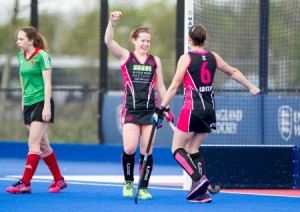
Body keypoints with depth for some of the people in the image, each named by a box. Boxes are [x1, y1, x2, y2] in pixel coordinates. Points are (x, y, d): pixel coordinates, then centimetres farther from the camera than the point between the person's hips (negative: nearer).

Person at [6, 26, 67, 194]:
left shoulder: (42, 56, -11)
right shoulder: (21, 56, 11)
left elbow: (47, 82, -14)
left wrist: (46, 106, -19)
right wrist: (24, 100, 19)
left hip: (42, 103, -8)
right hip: (29, 104, 8)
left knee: (33, 143, -12)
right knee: (43, 145, 10)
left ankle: (25, 183, -15)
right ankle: (59, 180, 20)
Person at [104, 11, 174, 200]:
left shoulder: (155, 61, 10)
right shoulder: (125, 56, 4)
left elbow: (160, 87, 16)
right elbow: (108, 41, -11)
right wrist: (112, 22, -25)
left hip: (150, 111, 2)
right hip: (131, 110, -2)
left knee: (146, 152, -1)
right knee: (129, 149, -14)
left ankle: (144, 188, 9)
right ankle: (128, 182, 9)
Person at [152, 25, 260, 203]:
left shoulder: (186, 58, -6)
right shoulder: (213, 57, 9)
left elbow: (174, 87, -8)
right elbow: (233, 72, 24)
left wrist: (161, 110, -4)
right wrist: (251, 87, 38)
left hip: (192, 109, -6)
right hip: (210, 109, 6)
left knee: (177, 149, 4)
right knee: (193, 150, 14)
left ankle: (199, 178, -19)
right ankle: (202, 192, 3)